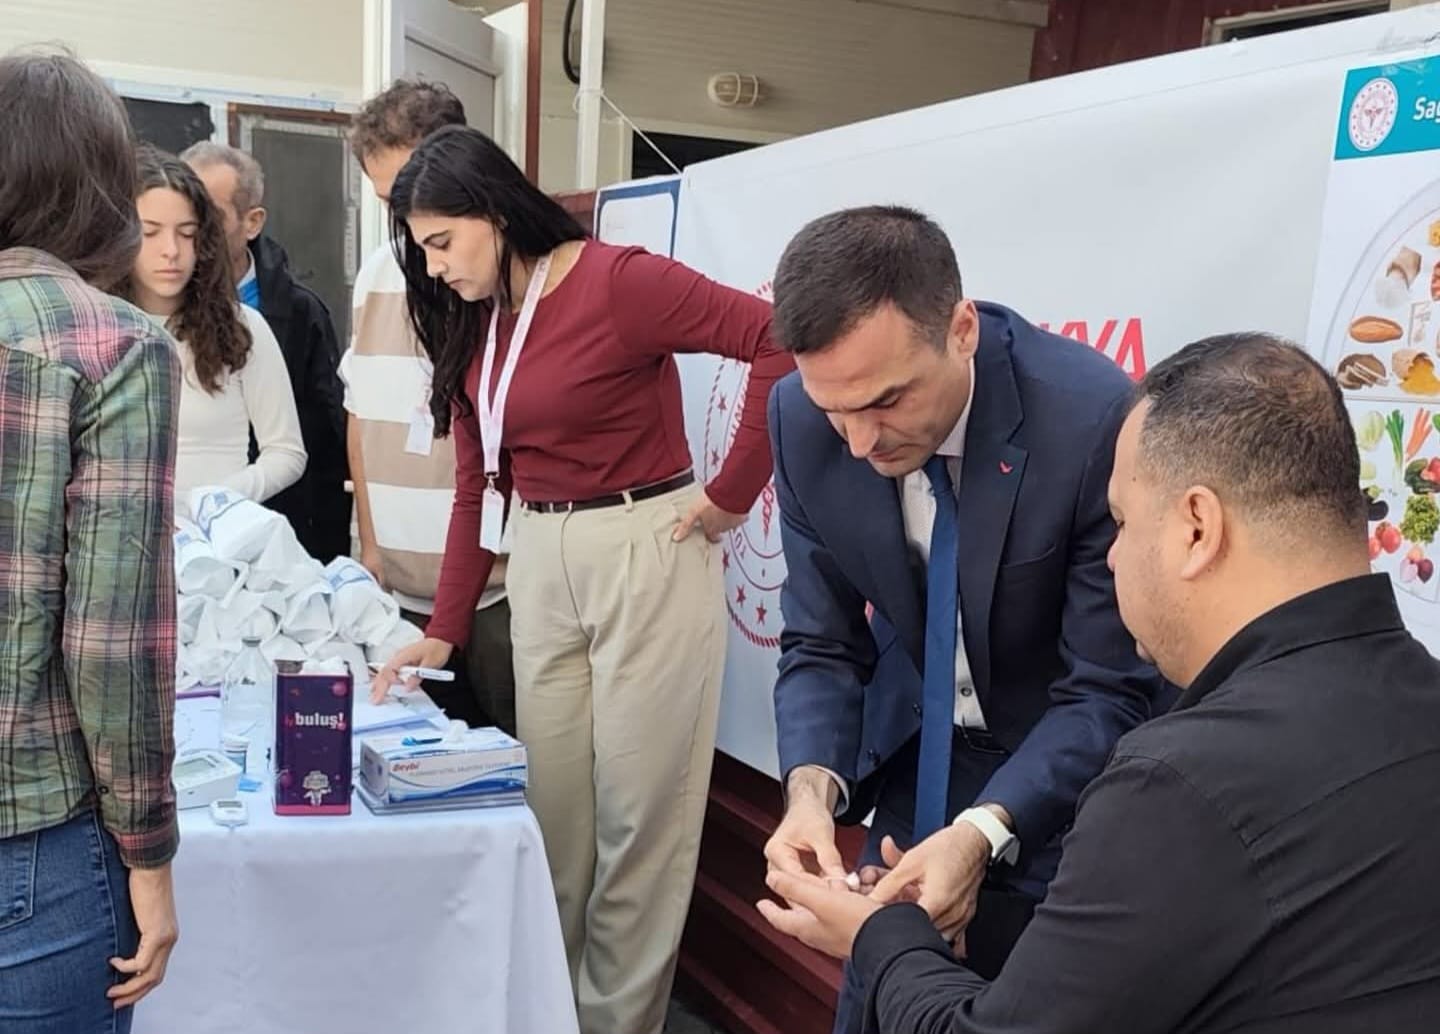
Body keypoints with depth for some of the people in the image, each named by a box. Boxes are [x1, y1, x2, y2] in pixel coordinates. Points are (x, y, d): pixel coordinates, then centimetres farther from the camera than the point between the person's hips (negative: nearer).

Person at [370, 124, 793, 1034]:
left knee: (638, 812, 4)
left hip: (647, 555, -7)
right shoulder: (471, 324, 8)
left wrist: (731, 494, -19)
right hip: (539, 565, 7)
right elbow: (478, 486, 11)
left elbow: (781, 341, -24)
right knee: (552, 810, 14)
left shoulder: (619, 281, -15)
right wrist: (445, 629, 7)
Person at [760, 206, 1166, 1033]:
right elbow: (822, 643, -8)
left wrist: (982, 833, -36)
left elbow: (1109, 692, -23)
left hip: (1070, 776, -3)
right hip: (922, 753, 4)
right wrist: (812, 787, -26)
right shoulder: (806, 419, -17)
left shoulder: (1093, 418, -30)